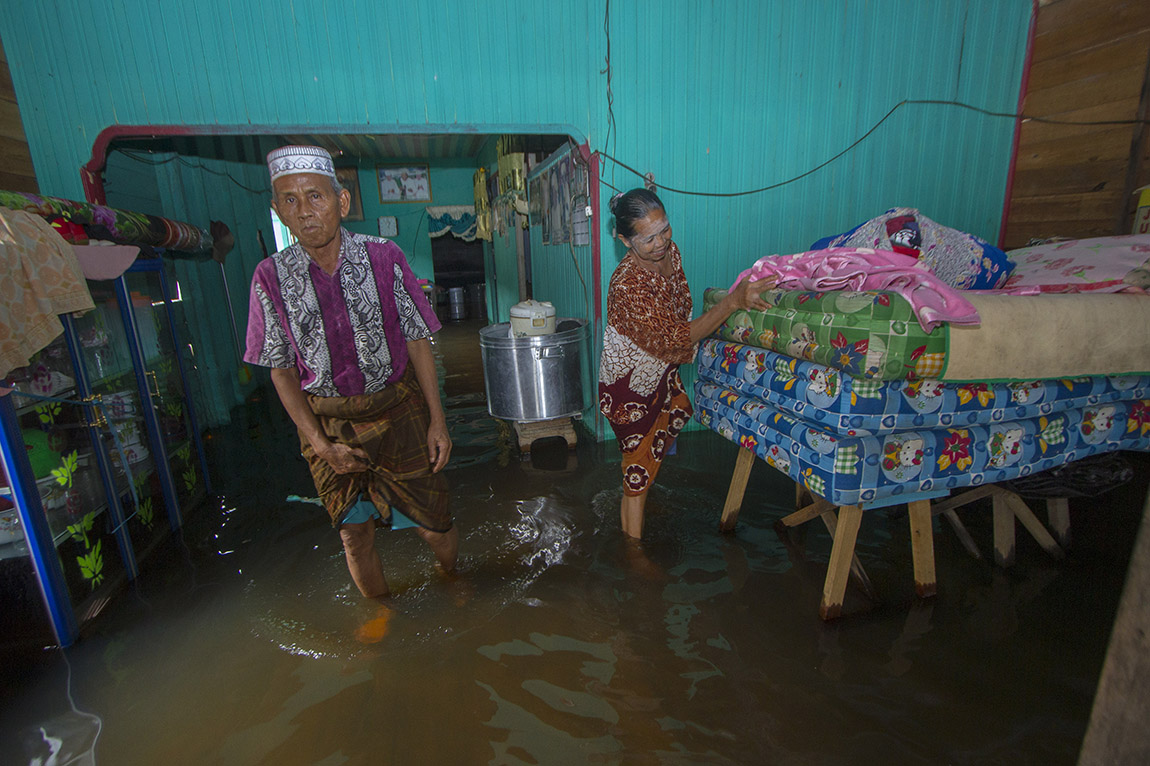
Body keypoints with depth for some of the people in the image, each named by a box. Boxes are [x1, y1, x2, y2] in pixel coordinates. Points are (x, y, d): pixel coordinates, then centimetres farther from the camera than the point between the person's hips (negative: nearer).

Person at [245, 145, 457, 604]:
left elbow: (417, 341, -5)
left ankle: (450, 580, 42)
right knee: (354, 534, 14)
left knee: (432, 524, 7)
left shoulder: (383, 258, -10)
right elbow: (281, 369, 0)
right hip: (326, 420, 1)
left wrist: (437, 421, -6)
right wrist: (320, 443, -7)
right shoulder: (271, 278, -7)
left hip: (397, 410, -1)